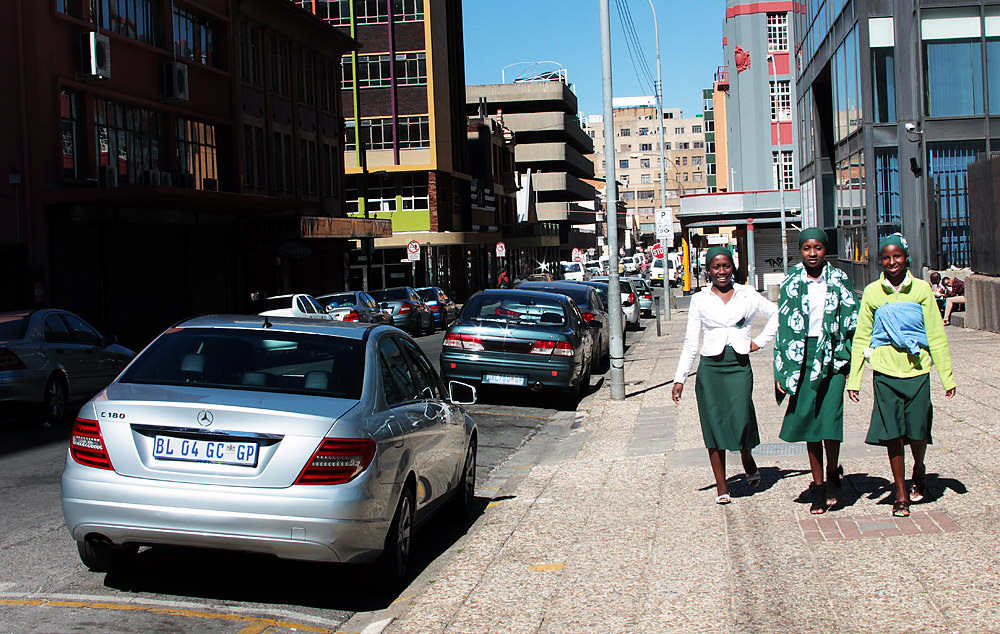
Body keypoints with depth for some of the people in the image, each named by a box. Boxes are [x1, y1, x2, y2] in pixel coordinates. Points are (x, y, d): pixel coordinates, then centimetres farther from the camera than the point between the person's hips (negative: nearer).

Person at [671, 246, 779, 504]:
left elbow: (776, 314, 17)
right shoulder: (700, 299, 7)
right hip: (710, 367, 0)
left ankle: (748, 461, 23)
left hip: (739, 366, 0)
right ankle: (721, 485, 8)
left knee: (741, 420, -10)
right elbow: (690, 341, 8)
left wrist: (760, 341, 7)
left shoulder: (747, 294, 7)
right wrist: (679, 378, 4)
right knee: (714, 425, -1)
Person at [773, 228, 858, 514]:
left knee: (830, 415, -12)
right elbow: (783, 326, 6)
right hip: (801, 356, 1)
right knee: (808, 419, 3)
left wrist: (849, 361, -1)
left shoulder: (839, 280, 3)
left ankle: (832, 474, 14)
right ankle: (818, 486, 13)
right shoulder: (791, 283, 5)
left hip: (832, 355, -1)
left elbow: (852, 323, 5)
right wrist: (781, 370, 1)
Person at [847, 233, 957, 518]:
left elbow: (936, 335, 4)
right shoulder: (872, 292, 3)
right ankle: (901, 494, 14)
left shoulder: (921, 289, 1)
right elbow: (861, 337, 6)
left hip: (917, 369, 0)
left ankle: (919, 471, 36)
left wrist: (947, 376, 3)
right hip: (885, 371, 0)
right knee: (892, 433, 1)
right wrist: (854, 378, 2)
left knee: (918, 430, 2)